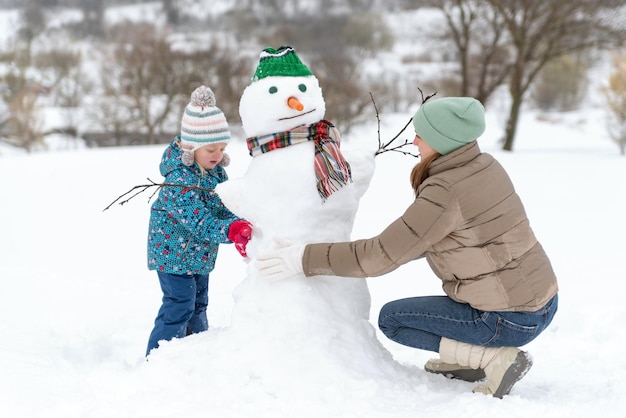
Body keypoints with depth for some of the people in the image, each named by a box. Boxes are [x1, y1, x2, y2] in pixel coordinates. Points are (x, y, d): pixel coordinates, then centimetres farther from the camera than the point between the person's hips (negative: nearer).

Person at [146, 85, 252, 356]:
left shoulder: (216, 171, 0)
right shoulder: (180, 180, -28)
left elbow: (223, 208, -1)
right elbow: (198, 221, -34)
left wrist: (239, 225, -22)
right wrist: (230, 232, -46)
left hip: (199, 254, 9)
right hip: (174, 253, -9)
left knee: (198, 303, 19)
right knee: (179, 306, -8)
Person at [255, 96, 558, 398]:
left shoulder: (443, 194, -21)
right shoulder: (485, 166, 4)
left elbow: (381, 255, -20)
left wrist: (304, 259, -14)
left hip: (511, 320, -8)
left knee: (390, 319, 8)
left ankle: (496, 357, -3)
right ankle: (468, 360, 20)